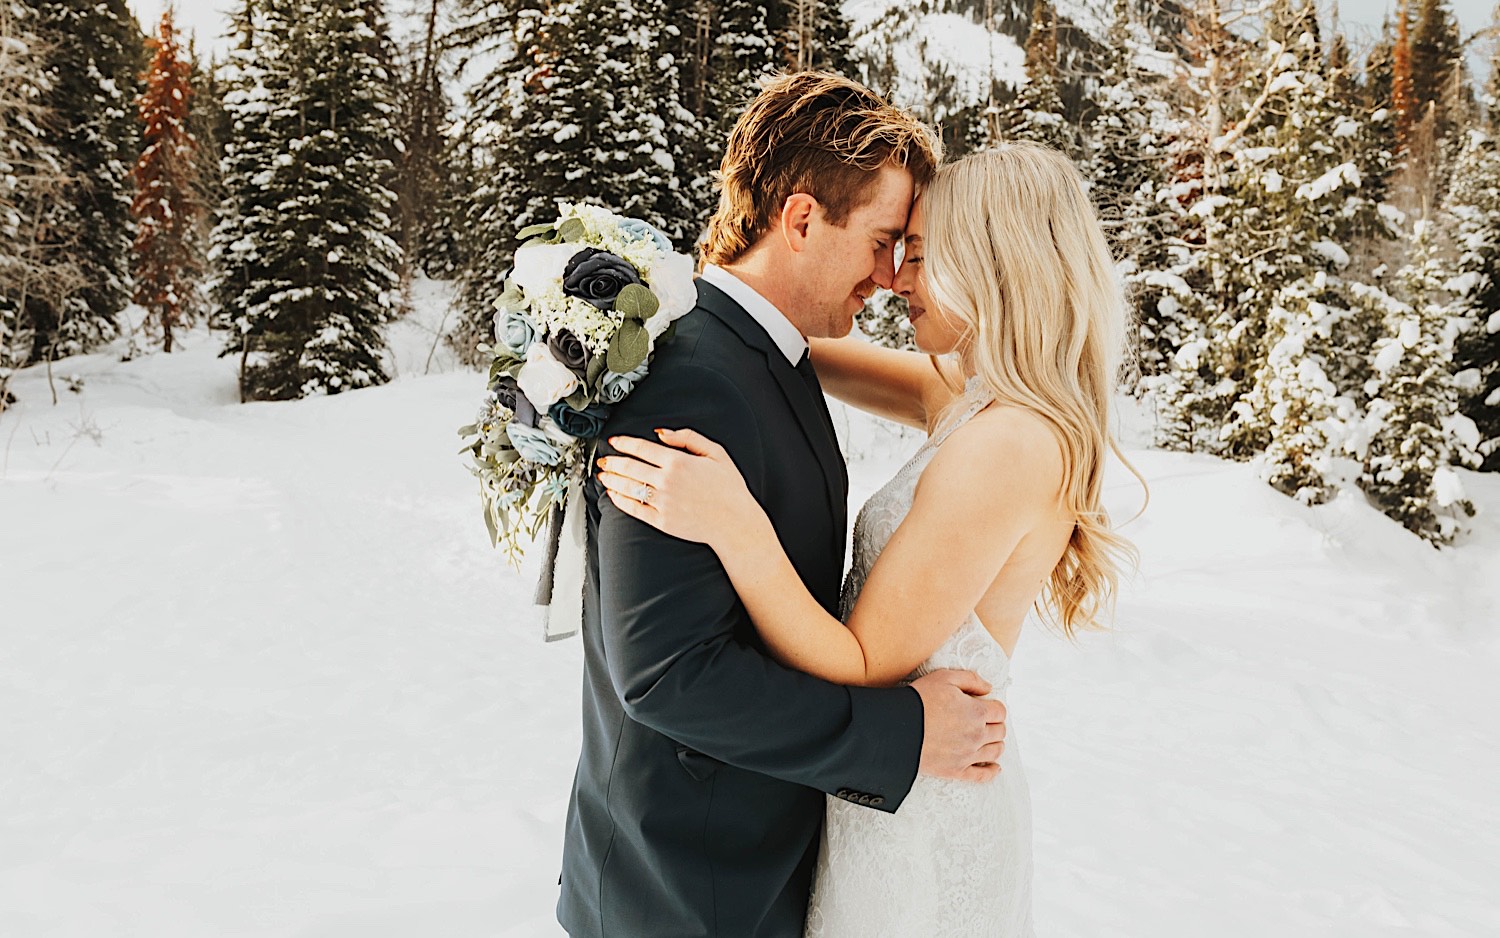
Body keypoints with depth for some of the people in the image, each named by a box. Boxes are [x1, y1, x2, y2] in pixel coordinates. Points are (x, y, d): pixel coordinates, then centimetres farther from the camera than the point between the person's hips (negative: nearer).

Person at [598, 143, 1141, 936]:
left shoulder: (1003, 448, -27)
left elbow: (862, 671, -25)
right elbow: (813, 349, 11)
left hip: (917, 826, -8)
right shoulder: (970, 396, 1)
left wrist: (734, 526, -33)